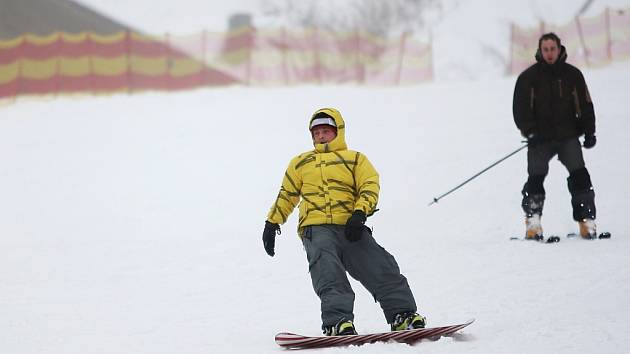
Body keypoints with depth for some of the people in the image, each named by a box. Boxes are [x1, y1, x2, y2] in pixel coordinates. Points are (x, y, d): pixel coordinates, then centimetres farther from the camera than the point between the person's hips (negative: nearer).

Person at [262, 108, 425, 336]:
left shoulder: (355, 160, 21)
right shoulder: (301, 163, 28)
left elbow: (369, 187, 5)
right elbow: (286, 195, 33)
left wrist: (359, 214, -12)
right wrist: (272, 223, 26)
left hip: (351, 228, 0)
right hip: (316, 229, 0)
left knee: (381, 268, -16)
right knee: (329, 274, -26)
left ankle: (402, 315, -15)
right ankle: (337, 321, -39)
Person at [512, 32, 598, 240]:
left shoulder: (572, 74, 8)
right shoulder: (528, 77, 3)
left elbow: (585, 105, 12)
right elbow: (520, 108, 2)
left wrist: (589, 132, 4)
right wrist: (530, 131, -11)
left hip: (568, 136, 1)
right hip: (540, 137, -1)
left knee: (579, 176, -11)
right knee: (536, 178, -9)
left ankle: (587, 221, -8)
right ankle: (533, 224, 1)